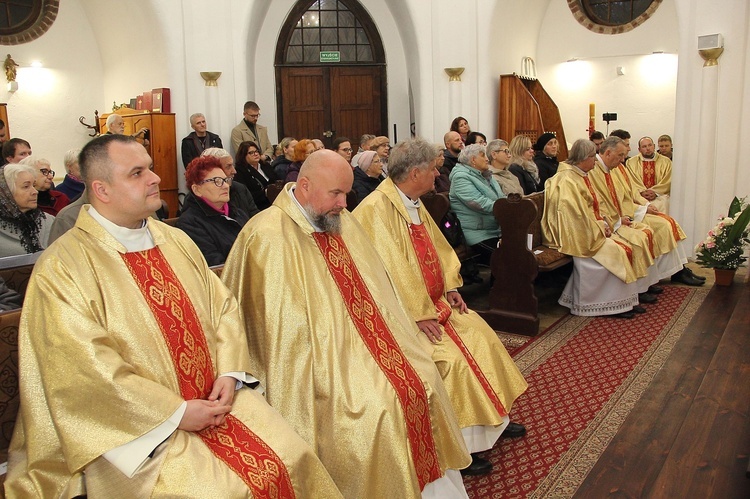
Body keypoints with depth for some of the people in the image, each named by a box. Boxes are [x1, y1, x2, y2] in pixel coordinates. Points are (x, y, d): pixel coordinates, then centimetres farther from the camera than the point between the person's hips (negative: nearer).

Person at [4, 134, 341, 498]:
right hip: (138, 424, -5)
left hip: (214, 397, 6)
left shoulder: (175, 241, 10)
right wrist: (177, 412, -17)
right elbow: (87, 368, -17)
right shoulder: (61, 268, -10)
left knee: (291, 459, -9)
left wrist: (229, 374, -5)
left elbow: (223, 306, 10)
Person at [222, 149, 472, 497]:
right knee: (376, 407, -21)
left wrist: (389, 338, 5)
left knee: (420, 382, -4)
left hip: (359, 341, 7)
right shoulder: (268, 236, -15)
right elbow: (283, 326, -18)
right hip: (316, 359, -7)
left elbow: (373, 288, 14)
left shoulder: (341, 221, 9)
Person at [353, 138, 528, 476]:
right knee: (451, 357, -21)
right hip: (400, 310, -10)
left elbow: (437, 247, 18)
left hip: (433, 300, 10)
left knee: (480, 335, 6)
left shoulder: (414, 203, 10)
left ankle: (493, 416, 21)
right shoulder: (377, 208, -21)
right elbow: (389, 270, -25)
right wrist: (419, 316, -24)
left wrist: (451, 287, 6)